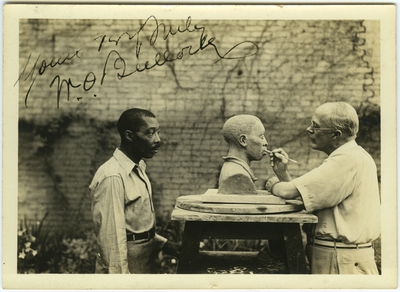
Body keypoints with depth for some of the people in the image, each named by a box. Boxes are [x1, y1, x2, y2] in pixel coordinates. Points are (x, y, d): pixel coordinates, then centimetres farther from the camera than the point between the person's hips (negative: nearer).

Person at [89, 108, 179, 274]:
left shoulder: (138, 169, 7)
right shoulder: (113, 177, -22)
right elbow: (112, 239, -23)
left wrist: (164, 244, 5)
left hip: (145, 264, 9)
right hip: (126, 267, -9)